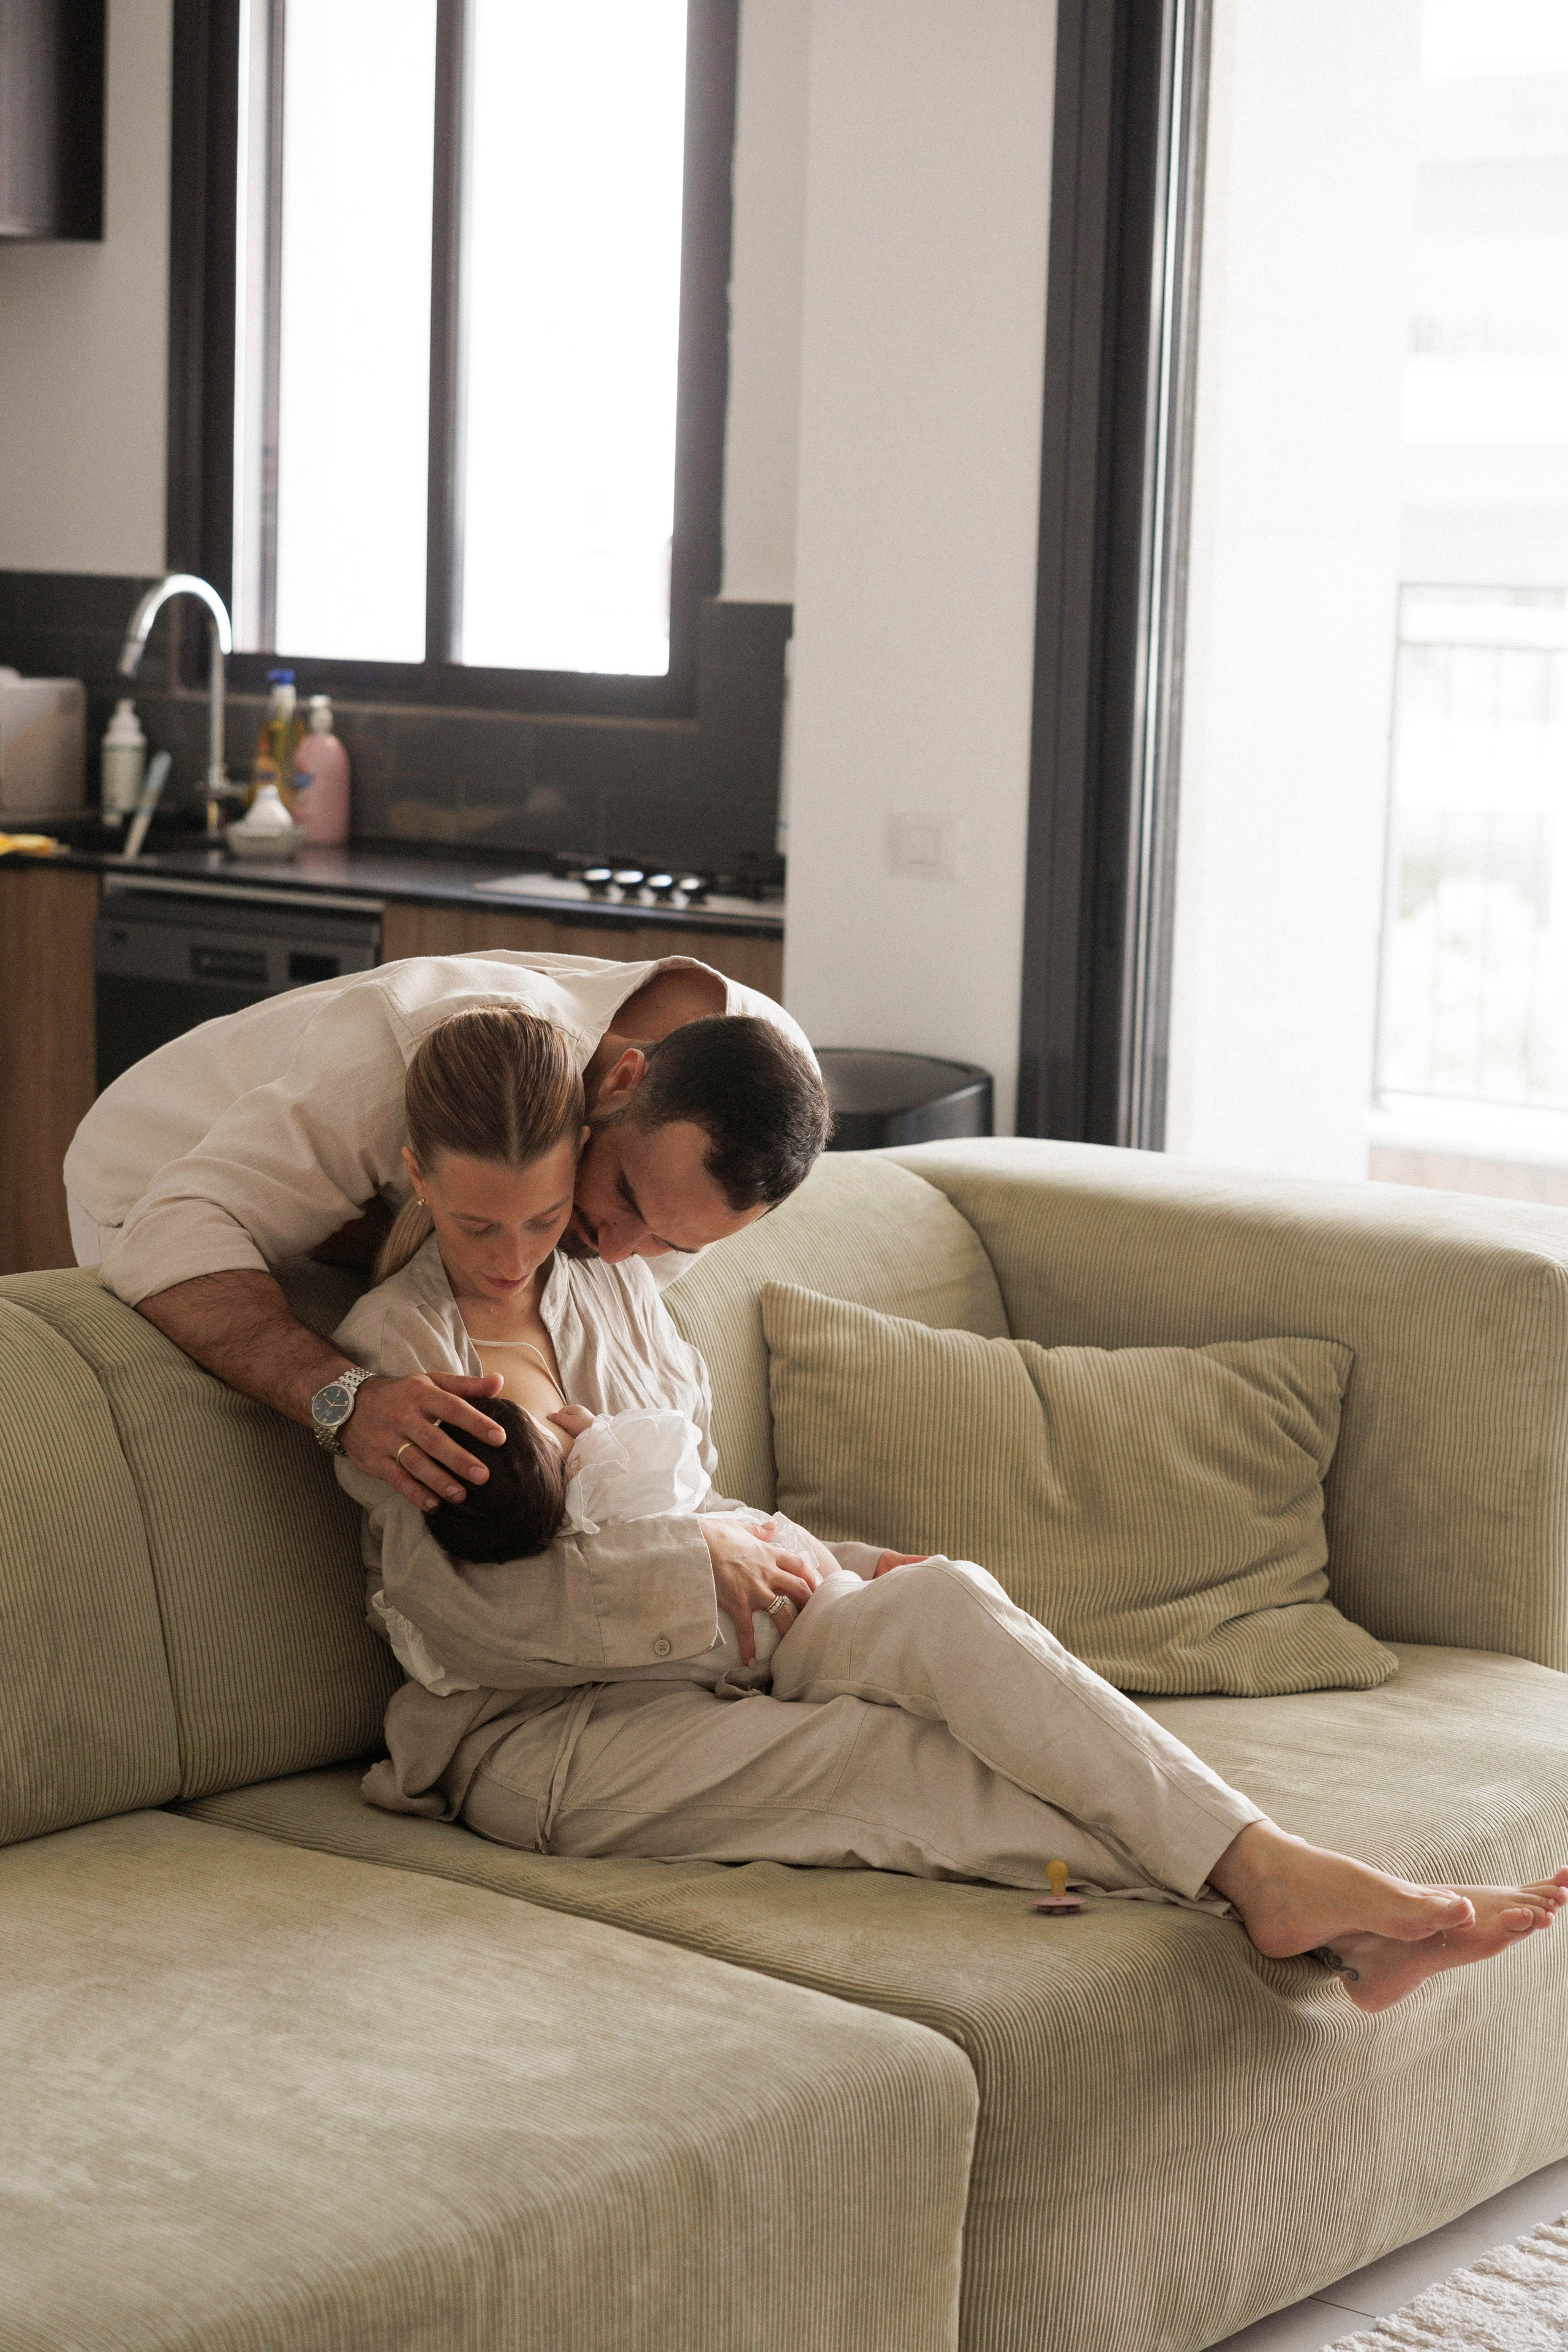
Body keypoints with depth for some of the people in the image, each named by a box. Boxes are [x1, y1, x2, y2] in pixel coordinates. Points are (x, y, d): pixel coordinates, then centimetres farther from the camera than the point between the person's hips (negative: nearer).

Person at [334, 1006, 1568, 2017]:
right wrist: (698, 1566, -11)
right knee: (914, 1759, -27)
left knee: (947, 1601, -26)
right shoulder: (394, 1344, -7)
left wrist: (848, 1569, 5)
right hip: (539, 1739, -5)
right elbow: (475, 1612, -16)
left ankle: (1279, 1876, -37)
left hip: (708, 1658, 5)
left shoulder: (615, 1286, 13)